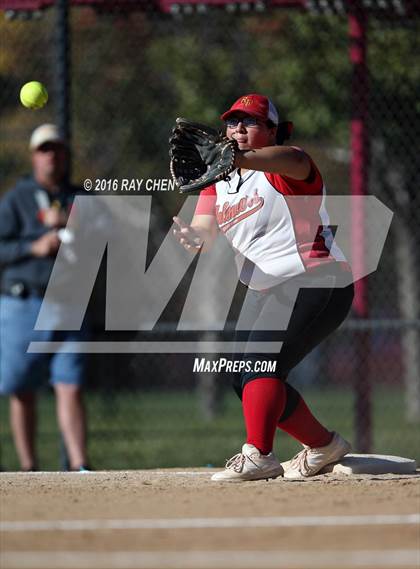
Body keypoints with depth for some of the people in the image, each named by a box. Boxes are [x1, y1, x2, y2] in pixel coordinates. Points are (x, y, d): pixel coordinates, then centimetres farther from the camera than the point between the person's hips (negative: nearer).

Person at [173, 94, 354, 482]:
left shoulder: (285, 169, -9)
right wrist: (193, 237, -28)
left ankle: (258, 456, -34)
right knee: (246, 383, 10)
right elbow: (204, 232, -1)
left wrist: (238, 159, -55)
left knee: (260, 362, -27)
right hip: (266, 294, 9)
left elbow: (293, 161, -36)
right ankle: (324, 444, 26)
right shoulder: (219, 183, 13)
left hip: (318, 283, -9)